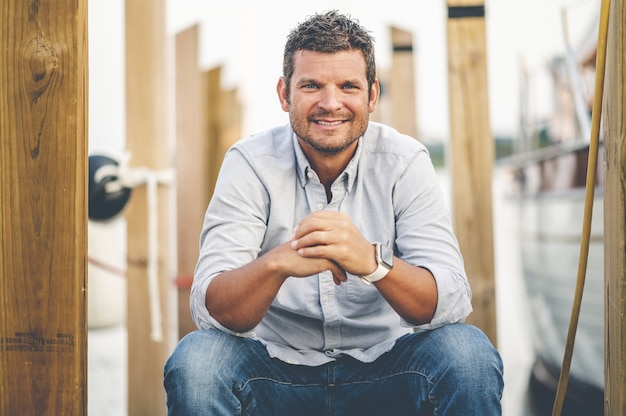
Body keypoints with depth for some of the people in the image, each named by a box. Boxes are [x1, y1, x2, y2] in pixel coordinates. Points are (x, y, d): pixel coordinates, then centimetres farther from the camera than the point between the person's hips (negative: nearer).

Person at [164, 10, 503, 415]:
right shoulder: (250, 164, -9)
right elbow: (210, 310, -18)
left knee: (467, 352, -28)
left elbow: (452, 303, -18)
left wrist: (371, 260, -38)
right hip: (280, 368, 0)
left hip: (385, 369, 0)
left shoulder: (404, 161, -8)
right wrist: (279, 263, -40)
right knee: (195, 359, -28)